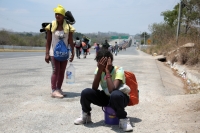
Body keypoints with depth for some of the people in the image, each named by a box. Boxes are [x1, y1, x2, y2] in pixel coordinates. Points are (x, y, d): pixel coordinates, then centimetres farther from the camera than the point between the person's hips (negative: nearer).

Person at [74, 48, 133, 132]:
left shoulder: (118, 70, -24)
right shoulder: (99, 69, -9)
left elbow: (112, 90, -38)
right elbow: (94, 89, -21)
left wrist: (107, 71, -34)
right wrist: (100, 70, -28)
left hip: (120, 98, -4)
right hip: (106, 97, 5)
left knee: (115, 95, -41)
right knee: (85, 93, -19)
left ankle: (123, 119, -16)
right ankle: (86, 115, 9)